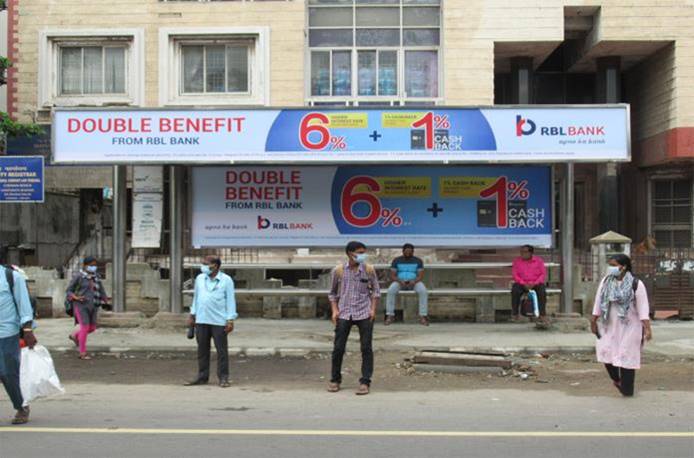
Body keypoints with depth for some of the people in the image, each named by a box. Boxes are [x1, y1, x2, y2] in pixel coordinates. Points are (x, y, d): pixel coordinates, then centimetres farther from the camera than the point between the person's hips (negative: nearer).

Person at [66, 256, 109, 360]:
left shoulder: (96, 277, 9)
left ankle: (74, 336, 37)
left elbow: (101, 291, 13)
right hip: (81, 305, -6)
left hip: (92, 306, 6)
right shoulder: (78, 276, -6)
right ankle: (82, 353, 1)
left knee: (92, 328, 9)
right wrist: (76, 298, -20)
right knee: (85, 327, -10)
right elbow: (68, 291, -2)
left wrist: (106, 302, -2)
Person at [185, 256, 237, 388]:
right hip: (201, 320, 4)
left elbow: (230, 300, -3)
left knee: (222, 351, 0)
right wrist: (192, 315, 15)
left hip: (219, 322, -4)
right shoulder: (200, 278, 10)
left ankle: (223, 378, 6)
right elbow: (196, 297, 18)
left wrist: (230, 320, -8)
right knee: (202, 350, 9)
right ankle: (202, 377, 18)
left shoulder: (226, 280, -2)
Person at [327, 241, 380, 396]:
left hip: (364, 314, 0)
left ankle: (365, 382, 7)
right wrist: (334, 310, -1)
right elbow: (333, 293, 10)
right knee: (338, 348, 2)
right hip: (344, 314, 0)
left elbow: (376, 290, 8)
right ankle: (335, 380, 17)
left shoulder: (369, 270, 0)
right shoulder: (338, 271, 0)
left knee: (366, 348, -1)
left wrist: (373, 309, -3)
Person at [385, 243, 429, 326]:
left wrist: (414, 281, -26)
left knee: (423, 291, -33)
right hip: (399, 282, 0)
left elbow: (421, 275, -3)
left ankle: (423, 316, -33)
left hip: (414, 282, 0)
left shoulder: (418, 261, 4)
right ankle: (390, 315, -33)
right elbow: (392, 276, -2)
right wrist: (400, 281, -23)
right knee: (391, 290, -33)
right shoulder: (396, 260, 3)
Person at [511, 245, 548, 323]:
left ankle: (542, 315, -25)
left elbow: (543, 274, -1)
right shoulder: (517, 261, 3)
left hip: (536, 283, 0)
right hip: (522, 283, 0)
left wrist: (534, 283, -17)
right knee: (515, 291, -32)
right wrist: (524, 284, -17)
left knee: (542, 292, -33)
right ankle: (515, 315, -23)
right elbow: (515, 275, -1)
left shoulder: (538, 260, 2)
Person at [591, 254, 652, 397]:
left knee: (626, 357, 2)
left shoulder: (636, 284, -11)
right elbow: (598, 303, 7)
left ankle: (627, 389, 16)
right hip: (609, 326, 4)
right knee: (606, 352, 0)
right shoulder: (606, 282, 1)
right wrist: (593, 321, 9)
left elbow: (643, 308, -13)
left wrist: (647, 328, -18)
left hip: (629, 326, -4)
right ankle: (616, 379, 26)